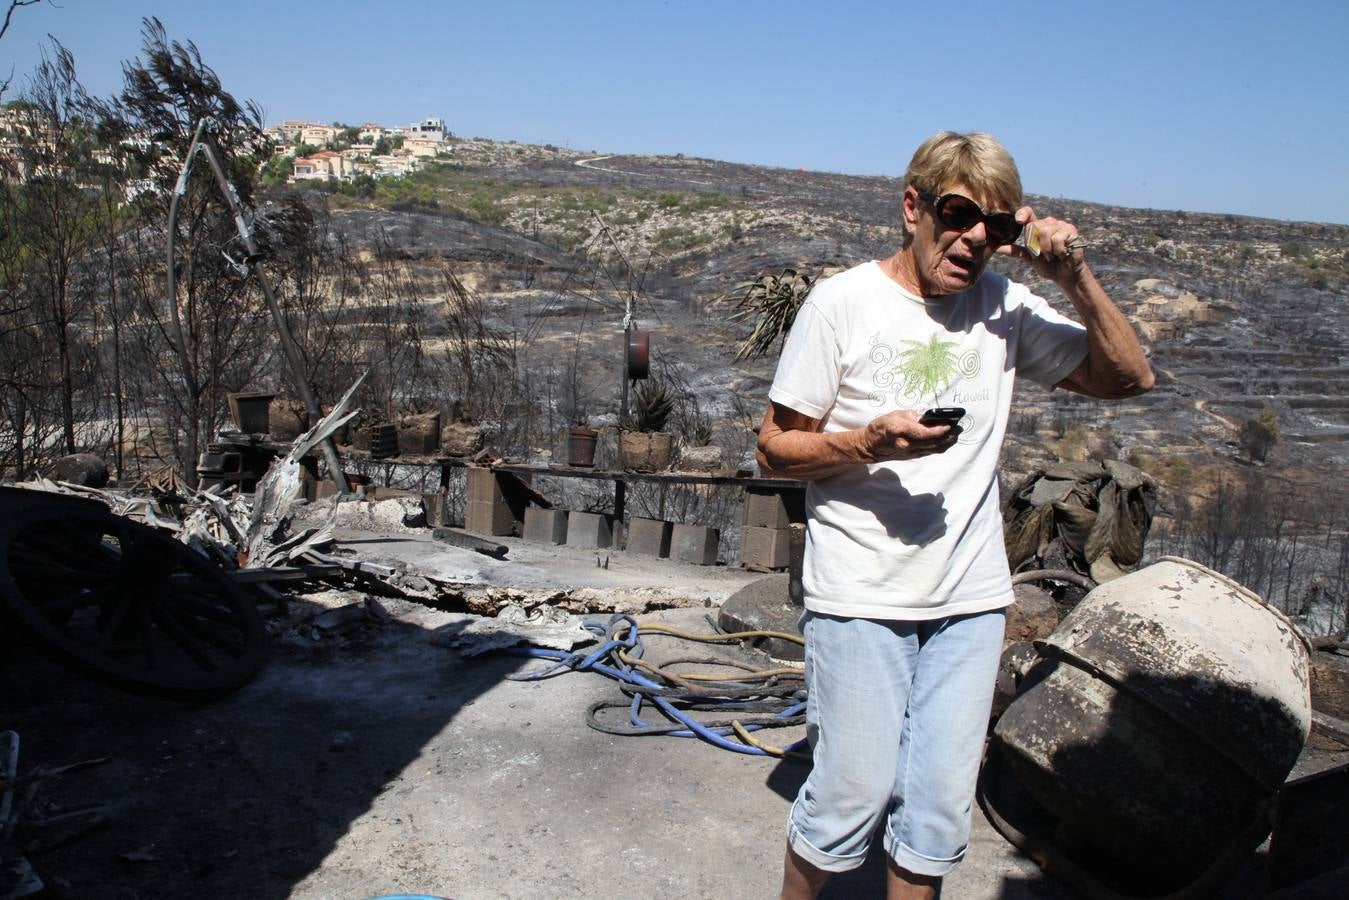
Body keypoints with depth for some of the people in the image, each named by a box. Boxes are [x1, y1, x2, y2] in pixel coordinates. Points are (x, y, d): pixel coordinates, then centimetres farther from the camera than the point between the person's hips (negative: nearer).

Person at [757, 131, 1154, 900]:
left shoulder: (1005, 305, 5)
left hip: (971, 599, 4)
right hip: (861, 598, -4)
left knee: (941, 807, 9)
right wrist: (870, 441, -23)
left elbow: (1130, 378, 9)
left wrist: (1077, 279, -4)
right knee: (855, 795, 0)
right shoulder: (844, 302, -7)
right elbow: (775, 449, -5)